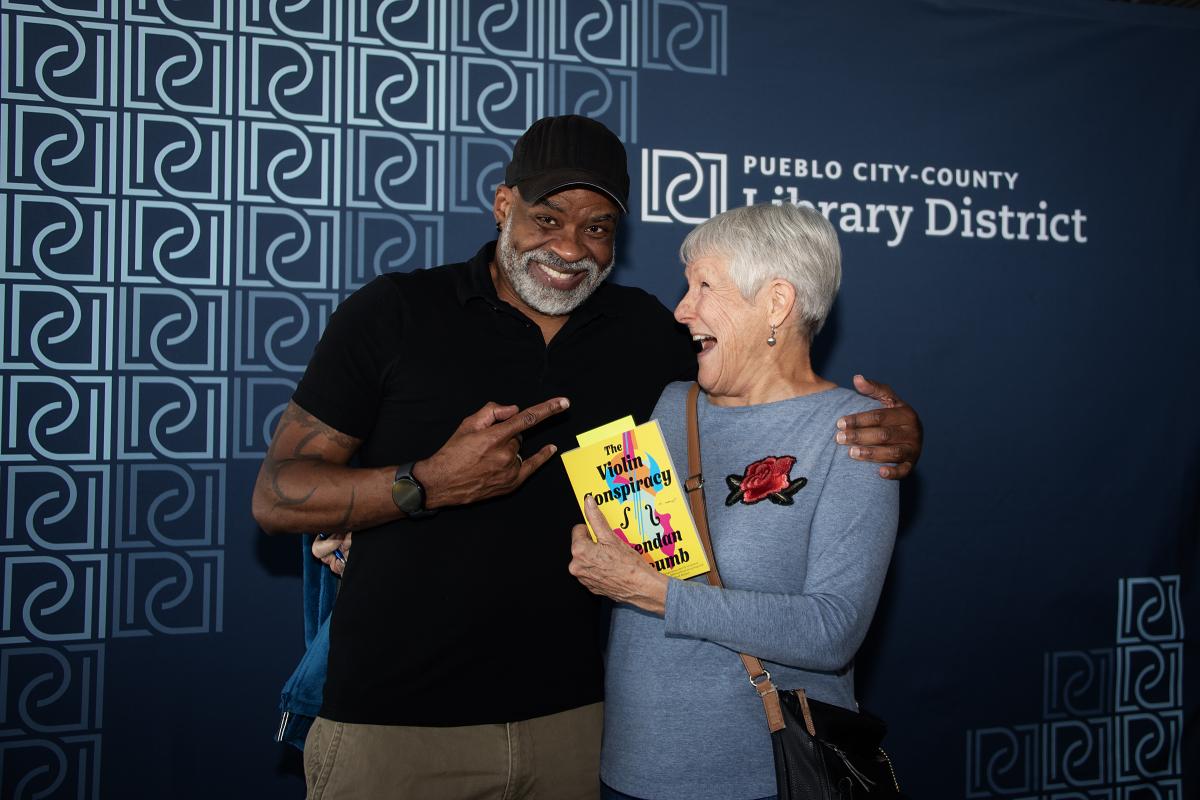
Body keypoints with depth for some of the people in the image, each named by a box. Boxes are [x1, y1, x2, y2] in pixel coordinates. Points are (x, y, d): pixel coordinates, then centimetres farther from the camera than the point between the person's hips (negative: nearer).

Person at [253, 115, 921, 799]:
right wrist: (431, 483, -21)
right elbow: (277, 496, -6)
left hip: (567, 718, 3)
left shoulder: (644, 332, 6)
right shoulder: (393, 313, -5)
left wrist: (886, 435, -8)